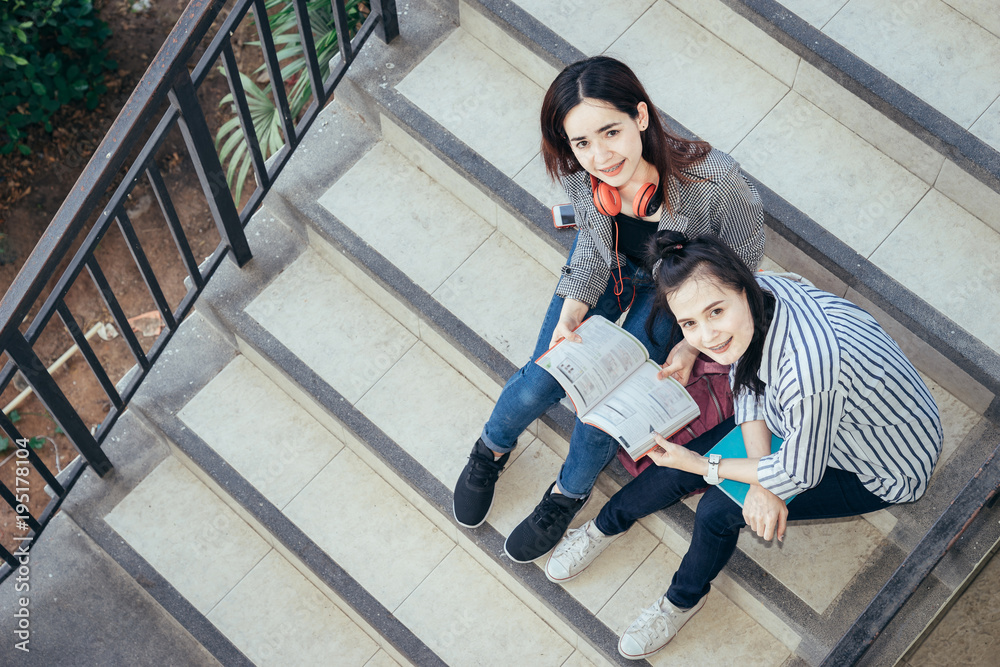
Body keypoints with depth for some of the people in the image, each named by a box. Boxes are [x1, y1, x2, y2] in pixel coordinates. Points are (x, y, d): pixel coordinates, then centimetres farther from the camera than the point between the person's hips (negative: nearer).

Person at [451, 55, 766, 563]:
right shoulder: (577, 173, -30)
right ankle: (492, 450, 31)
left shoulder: (714, 182, -42)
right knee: (544, 376, -3)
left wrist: (693, 344, -22)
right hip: (610, 263, 3)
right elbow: (593, 250, -10)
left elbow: (740, 265, -21)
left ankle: (570, 493, 20)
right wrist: (570, 316, -25)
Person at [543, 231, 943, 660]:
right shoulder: (759, 295, -23)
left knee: (717, 511, -13)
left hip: (885, 471, -6)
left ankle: (685, 599, 18)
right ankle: (604, 528, 28)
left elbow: (800, 474, -27)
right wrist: (762, 474, -18)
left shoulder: (808, 368, -44)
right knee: (682, 466, -1)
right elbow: (746, 381, -4)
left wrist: (703, 467, -14)